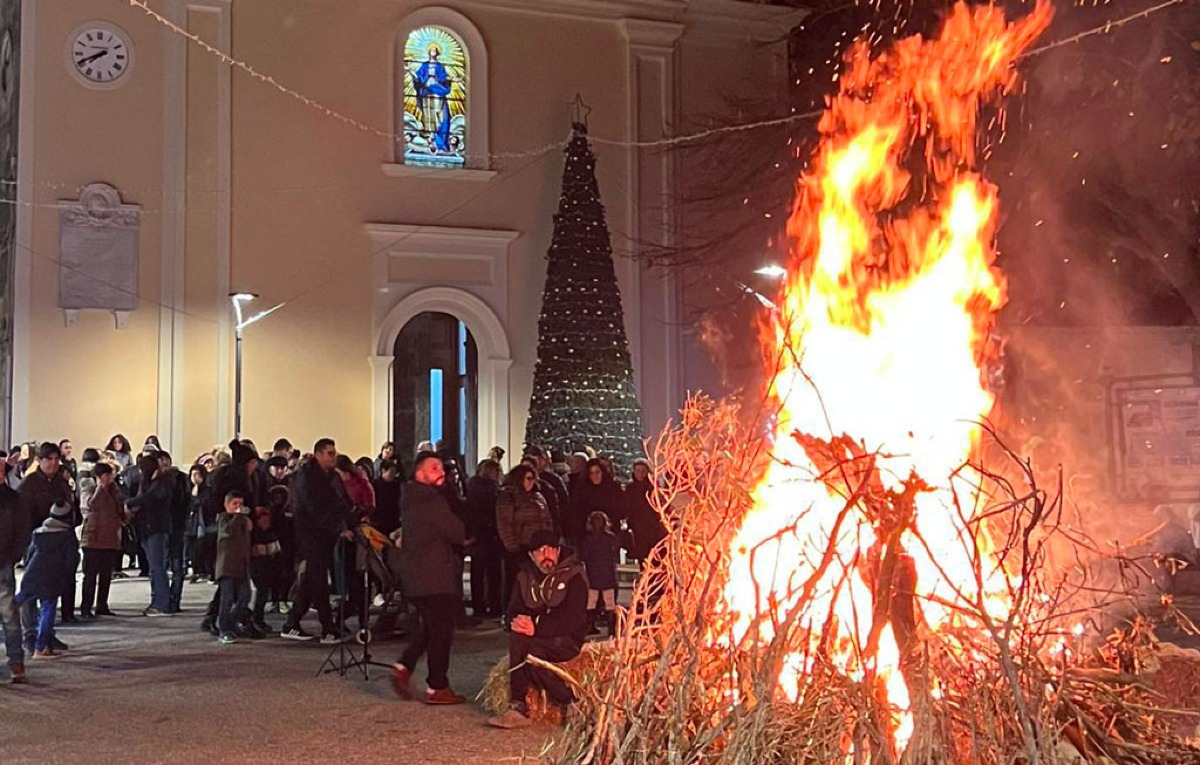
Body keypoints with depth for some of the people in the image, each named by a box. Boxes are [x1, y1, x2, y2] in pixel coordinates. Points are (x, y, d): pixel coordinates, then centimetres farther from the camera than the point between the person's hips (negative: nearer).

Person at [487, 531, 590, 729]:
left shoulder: (574, 575, -8)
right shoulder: (525, 576, 10)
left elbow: (573, 620, -17)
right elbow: (513, 611, 9)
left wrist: (537, 629, -27)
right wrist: (518, 622, -17)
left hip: (566, 640, -5)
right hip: (537, 637, 5)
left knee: (530, 648, -33)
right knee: (516, 639, -29)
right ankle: (517, 707, -29)